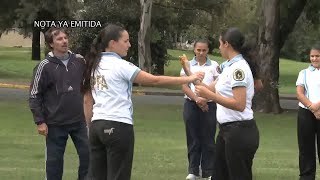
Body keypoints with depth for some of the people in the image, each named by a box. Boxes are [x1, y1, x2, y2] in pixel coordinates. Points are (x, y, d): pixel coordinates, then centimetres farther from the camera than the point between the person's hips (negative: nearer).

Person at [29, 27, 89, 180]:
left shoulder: (79, 61, 2)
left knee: (88, 156, 3)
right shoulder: (45, 66, -7)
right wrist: (39, 121, -9)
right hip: (55, 123, -3)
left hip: (79, 121, 3)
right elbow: (34, 95, -5)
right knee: (54, 161, 4)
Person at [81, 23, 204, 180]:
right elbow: (154, 80, -13)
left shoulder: (95, 65, 11)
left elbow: (87, 100, 15)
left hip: (97, 126, 7)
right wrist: (189, 79, -9)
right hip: (118, 127, -7)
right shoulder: (120, 65, -11)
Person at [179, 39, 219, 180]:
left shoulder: (214, 65, 4)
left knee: (208, 139, 0)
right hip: (191, 105, 1)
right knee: (193, 138, 4)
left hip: (209, 105, -1)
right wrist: (197, 99, -16)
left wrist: (205, 99, -15)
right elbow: (184, 87, -1)